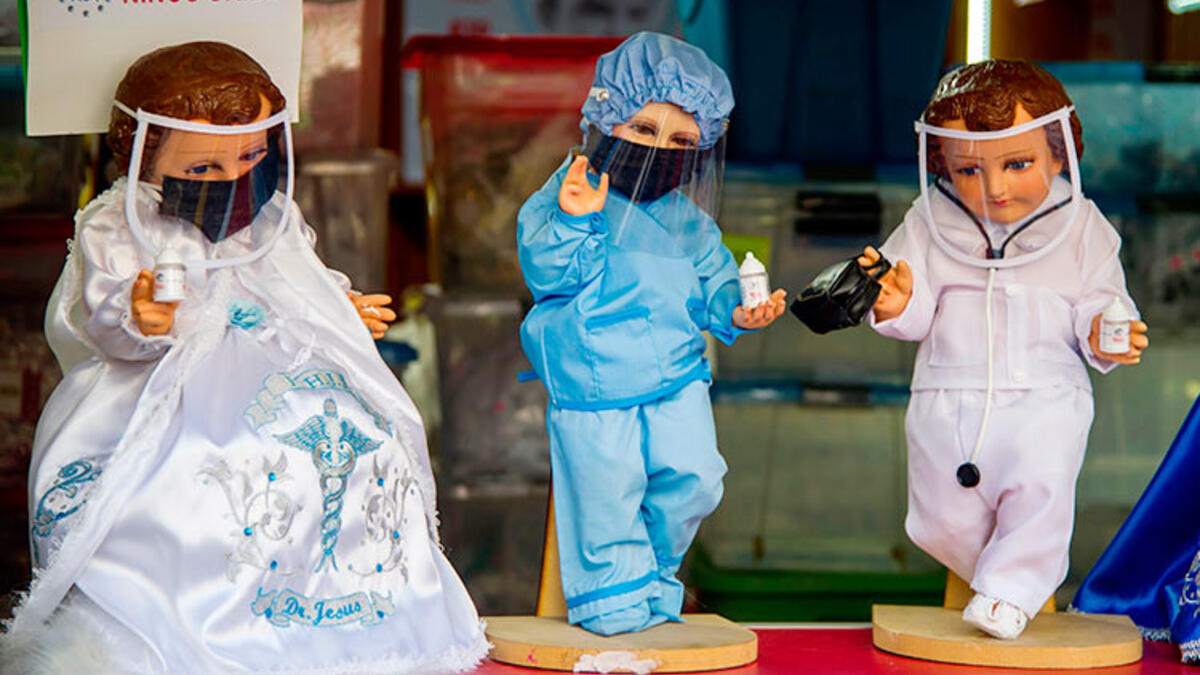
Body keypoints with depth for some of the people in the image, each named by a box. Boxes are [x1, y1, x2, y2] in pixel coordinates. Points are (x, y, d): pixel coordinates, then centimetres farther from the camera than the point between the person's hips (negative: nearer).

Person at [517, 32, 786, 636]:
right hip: (593, 383, -5)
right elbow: (545, 273, -14)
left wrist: (734, 311, -1)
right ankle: (616, 597, 17)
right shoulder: (564, 197, -6)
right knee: (608, 494, -2)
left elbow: (711, 278, 18)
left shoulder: (687, 217, 10)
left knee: (693, 477, 1)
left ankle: (654, 583, 23)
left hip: (676, 377, 5)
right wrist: (575, 223, -28)